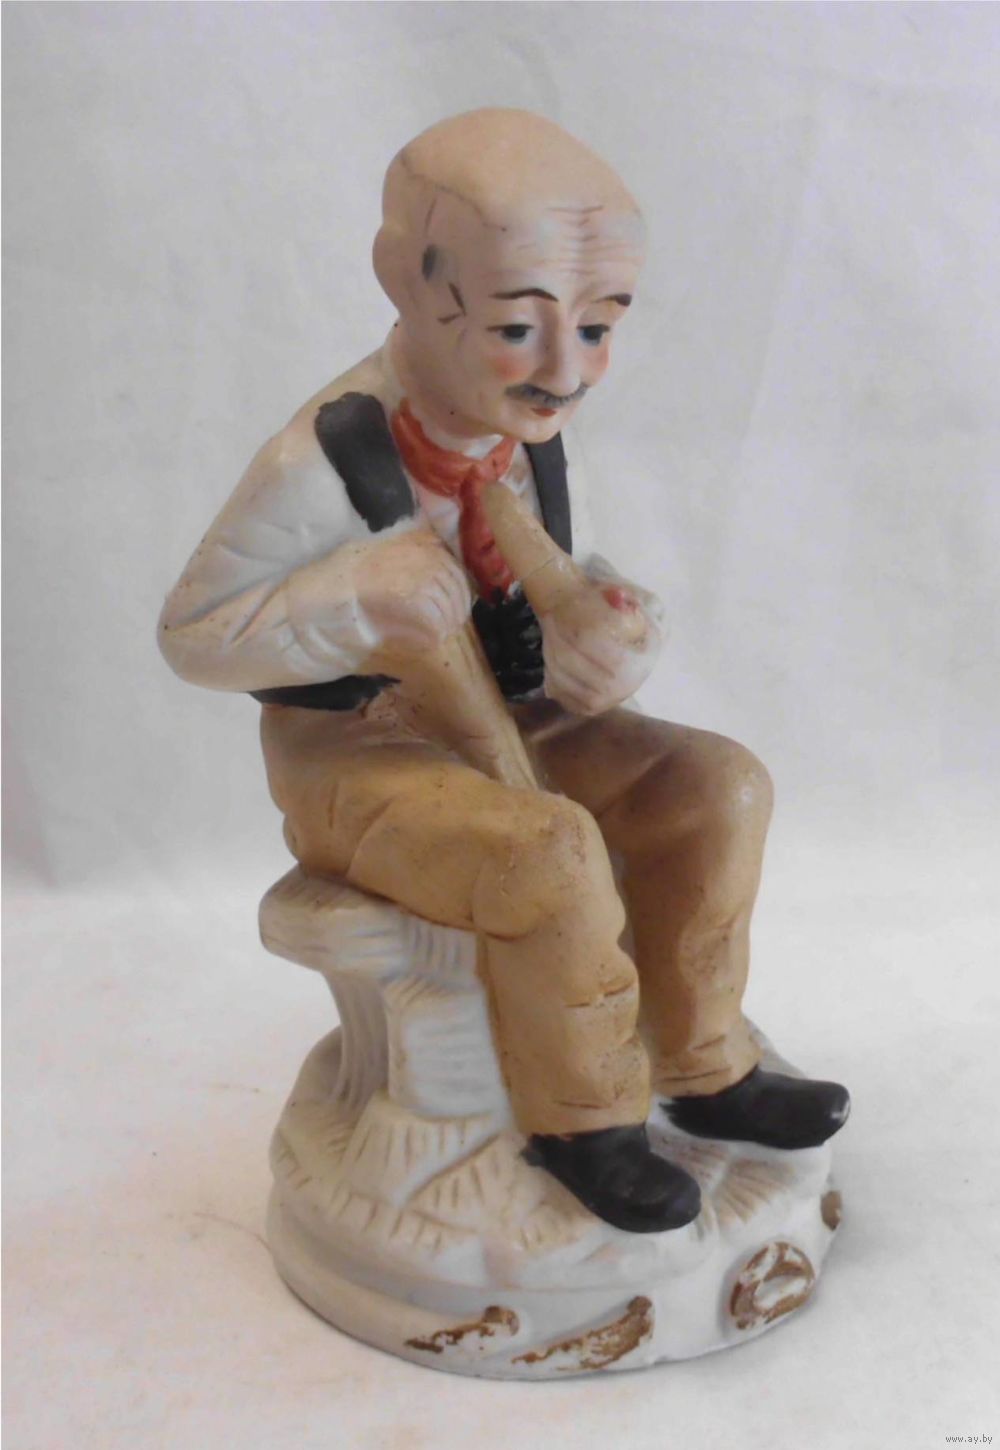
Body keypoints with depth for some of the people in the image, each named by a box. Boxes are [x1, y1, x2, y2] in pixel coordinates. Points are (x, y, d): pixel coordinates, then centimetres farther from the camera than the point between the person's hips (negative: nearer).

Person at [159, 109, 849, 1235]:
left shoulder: (532, 448, 0)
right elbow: (191, 636, -16)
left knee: (717, 783, -7)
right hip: (353, 757, -7)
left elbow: (572, 582, 14)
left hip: (508, 727, 7)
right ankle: (581, 1120, -6)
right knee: (549, 853, -32)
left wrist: (604, 627, -12)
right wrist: (360, 598, -31)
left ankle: (701, 1070, 8)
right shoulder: (323, 466, -21)